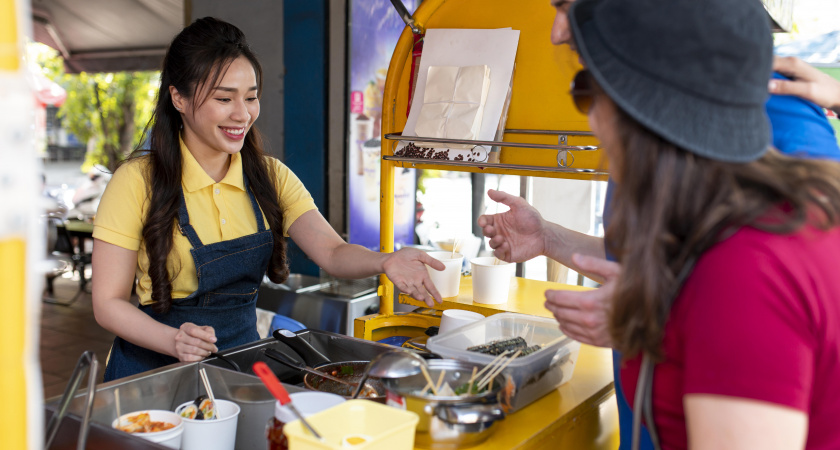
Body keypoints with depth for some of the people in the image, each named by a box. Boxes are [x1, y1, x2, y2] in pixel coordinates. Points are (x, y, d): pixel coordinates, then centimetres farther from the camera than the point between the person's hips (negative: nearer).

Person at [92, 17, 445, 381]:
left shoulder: (270, 177, 4)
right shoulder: (138, 181, -10)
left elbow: (331, 251, -8)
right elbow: (108, 303, -8)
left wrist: (386, 262, -29)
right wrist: (174, 341, -26)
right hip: (156, 367, -3)